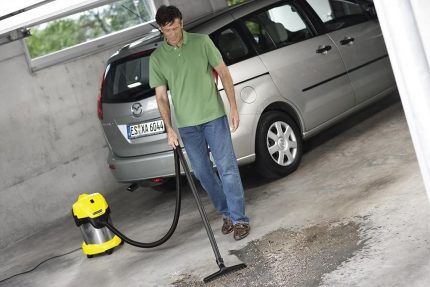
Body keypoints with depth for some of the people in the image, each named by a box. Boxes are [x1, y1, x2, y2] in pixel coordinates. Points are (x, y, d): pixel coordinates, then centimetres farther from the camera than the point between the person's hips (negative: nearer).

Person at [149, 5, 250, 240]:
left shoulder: (202, 42, -1)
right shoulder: (157, 58, 3)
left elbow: (223, 73, 2)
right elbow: (161, 96, 3)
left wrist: (233, 107, -4)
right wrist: (169, 128, -7)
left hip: (214, 117, -2)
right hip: (186, 125, 2)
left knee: (227, 168, -5)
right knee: (203, 173, 7)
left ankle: (239, 219, 2)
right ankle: (226, 213, 24)